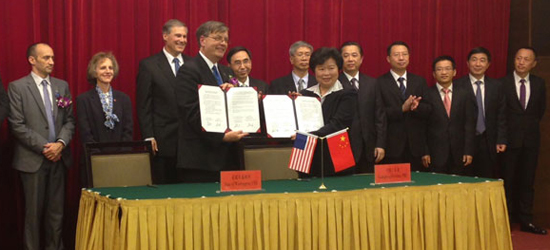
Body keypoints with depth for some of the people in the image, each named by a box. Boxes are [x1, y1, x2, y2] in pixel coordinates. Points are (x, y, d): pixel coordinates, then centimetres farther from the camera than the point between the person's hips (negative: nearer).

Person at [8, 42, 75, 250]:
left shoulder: (62, 86, 11)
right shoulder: (17, 87, -2)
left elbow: (69, 121, 10)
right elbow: (17, 125, -8)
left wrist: (61, 143, -8)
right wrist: (43, 147, -12)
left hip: (58, 157, 4)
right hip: (32, 159, -4)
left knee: (56, 210, 5)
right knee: (34, 211, 1)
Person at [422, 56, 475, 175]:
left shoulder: (463, 94, 7)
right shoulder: (427, 95, -1)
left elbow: (469, 124, 6)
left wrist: (469, 151, 0)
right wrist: (424, 152, -6)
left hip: (458, 154, 2)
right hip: (435, 154, -2)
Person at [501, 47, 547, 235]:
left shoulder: (539, 84, 5)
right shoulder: (502, 83, -8)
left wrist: (531, 125, 12)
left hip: (531, 139, 3)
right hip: (510, 139, -3)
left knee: (527, 181, 8)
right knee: (507, 181, 3)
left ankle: (526, 221, 14)